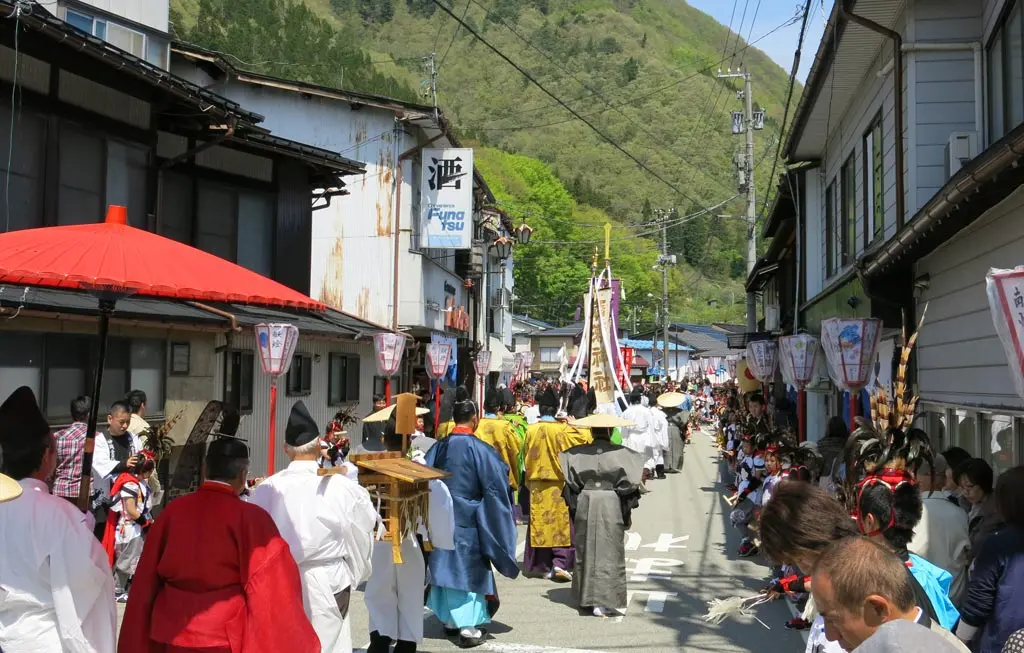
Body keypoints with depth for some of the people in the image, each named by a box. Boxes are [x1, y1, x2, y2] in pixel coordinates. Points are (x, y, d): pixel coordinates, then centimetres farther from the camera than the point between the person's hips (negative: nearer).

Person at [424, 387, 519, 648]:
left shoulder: (438, 448, -3)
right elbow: (495, 489, -12)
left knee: (446, 565, 16)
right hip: (469, 521, -4)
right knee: (470, 569, 4)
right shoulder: (480, 449, -16)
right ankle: (469, 626, 1)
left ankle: (449, 619, 27)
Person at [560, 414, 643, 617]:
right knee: (610, 552, 5)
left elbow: (571, 481, -3)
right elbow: (629, 483, -7)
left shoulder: (577, 453, -3)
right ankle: (606, 601, 2)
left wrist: (573, 504, 7)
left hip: (584, 503, 2)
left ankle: (586, 598, 20)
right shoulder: (622, 453, -7)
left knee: (586, 551, 13)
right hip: (611, 506, -2)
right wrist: (627, 506, 4)